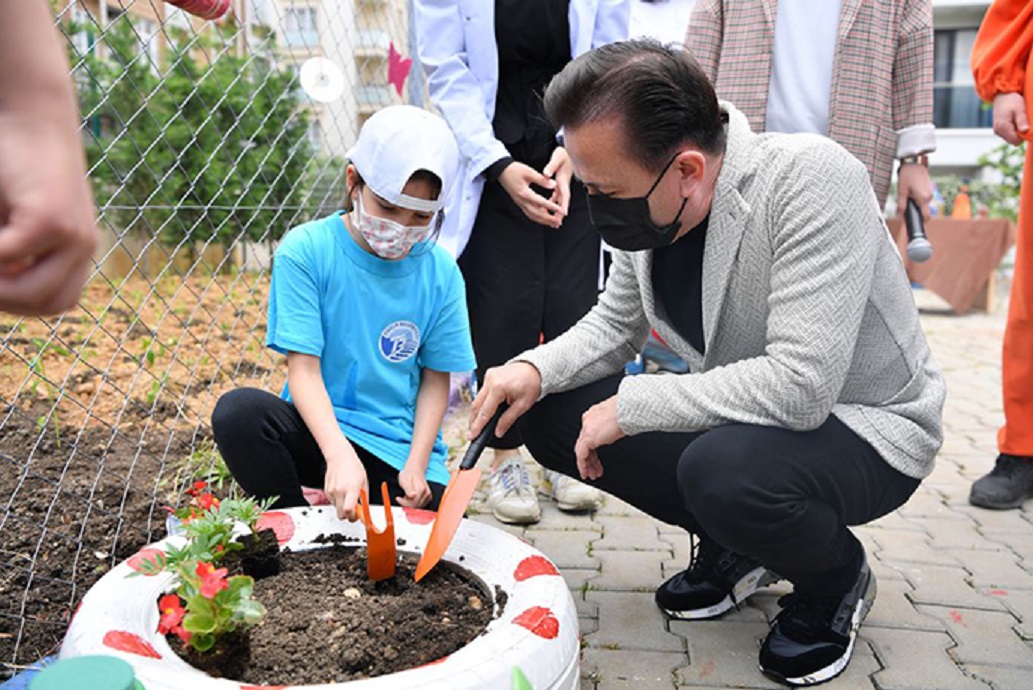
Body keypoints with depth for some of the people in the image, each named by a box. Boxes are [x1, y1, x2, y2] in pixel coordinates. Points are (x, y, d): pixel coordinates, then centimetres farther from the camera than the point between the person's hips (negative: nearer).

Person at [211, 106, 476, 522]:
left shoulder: (441, 273, -2)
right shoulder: (305, 251, -9)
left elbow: (435, 379, 3)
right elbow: (303, 368, -15)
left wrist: (416, 466, -11)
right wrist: (340, 455, -31)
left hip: (399, 449, 2)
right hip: (317, 432, -1)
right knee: (238, 411, -31)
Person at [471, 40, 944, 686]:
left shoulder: (811, 180, -30)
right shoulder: (647, 202, -9)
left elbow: (801, 386, -36)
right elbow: (616, 323, 5)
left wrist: (631, 405, -28)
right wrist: (536, 368, -14)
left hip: (867, 428, -6)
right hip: (739, 410, 7)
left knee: (726, 469, -38)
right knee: (551, 414, -5)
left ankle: (838, 577, -1)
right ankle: (736, 546, 11)